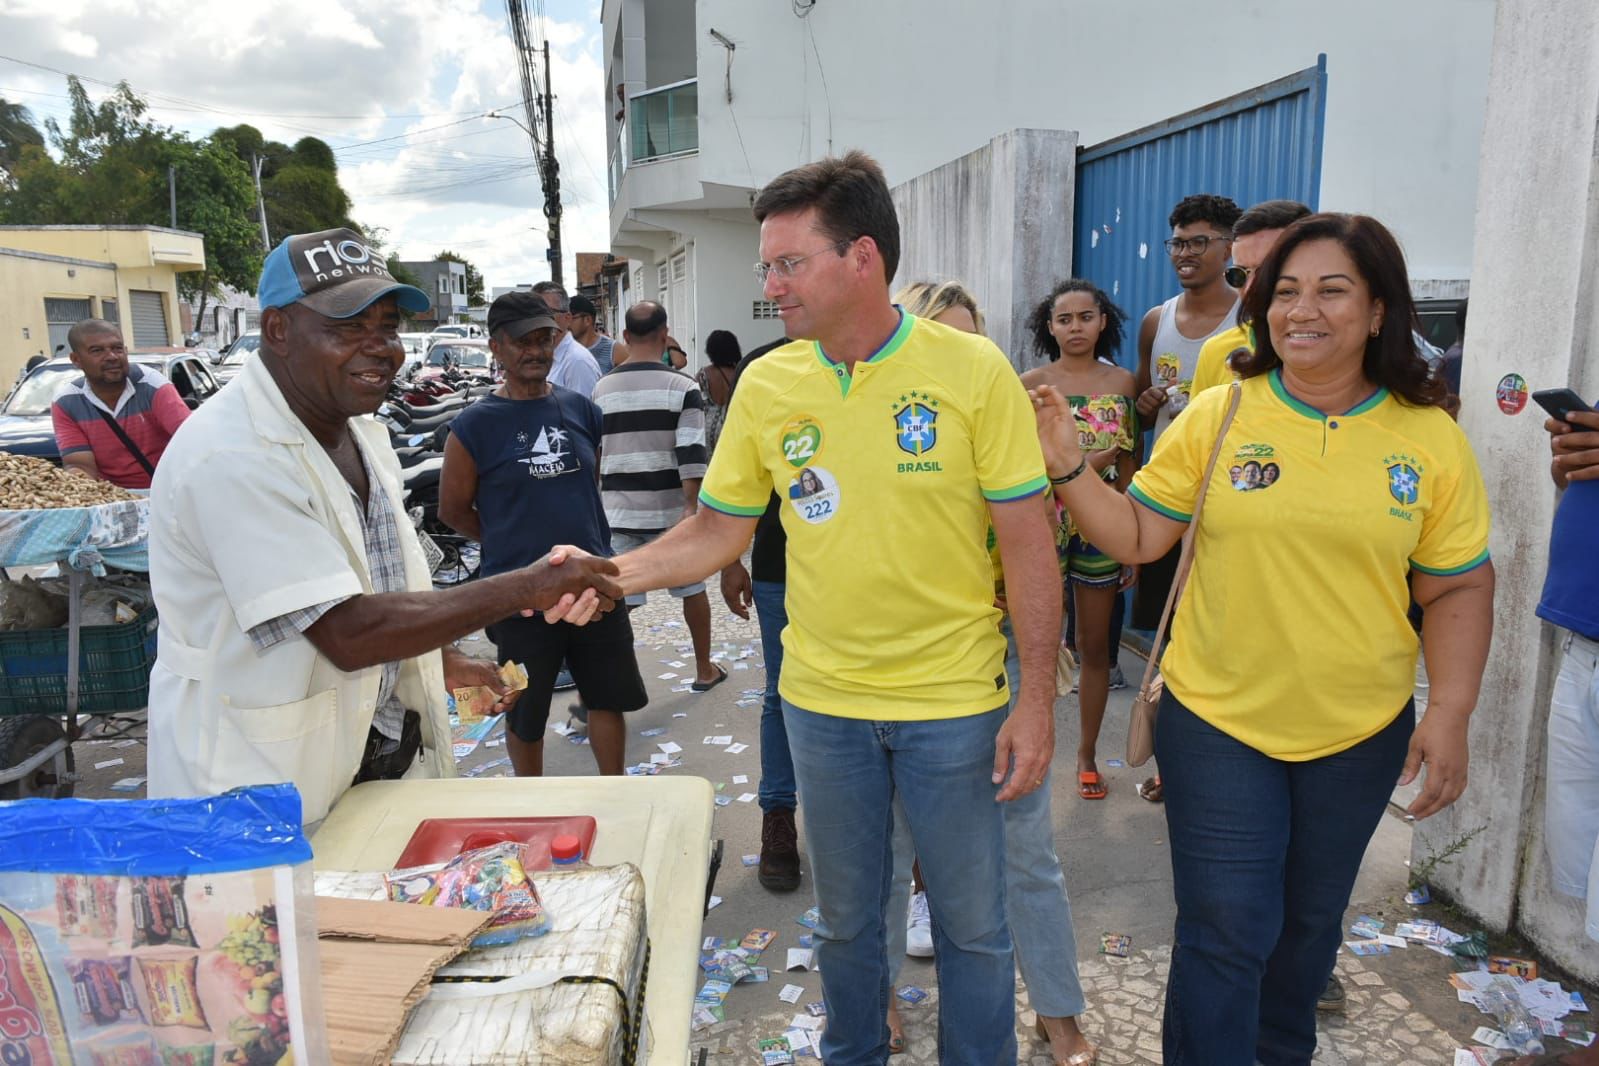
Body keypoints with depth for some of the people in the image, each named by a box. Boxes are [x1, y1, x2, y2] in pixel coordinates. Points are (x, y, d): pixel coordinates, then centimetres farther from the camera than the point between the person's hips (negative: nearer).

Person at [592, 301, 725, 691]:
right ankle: (705, 670, 30)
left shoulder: (602, 389, 6)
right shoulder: (682, 387, -6)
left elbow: (594, 454, 13)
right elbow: (691, 454, -16)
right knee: (692, 588, 16)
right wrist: (691, 508, -16)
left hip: (619, 512, 3)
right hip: (669, 510, -2)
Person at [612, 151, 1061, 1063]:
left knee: (973, 922, 14)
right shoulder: (765, 384, -3)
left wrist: (1038, 698, -10)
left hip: (956, 702, -2)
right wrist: (611, 573, -13)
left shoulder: (972, 370, -12)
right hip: (823, 701, 3)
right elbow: (718, 533, 3)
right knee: (846, 916, 21)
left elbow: (1028, 542, -9)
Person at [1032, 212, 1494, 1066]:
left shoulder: (1431, 438, -4)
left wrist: (1450, 714, -8)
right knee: (1225, 933, 1)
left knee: (1309, 921, 22)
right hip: (1217, 718, -2)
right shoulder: (1217, 417, -7)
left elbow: (1459, 589, 1)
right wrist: (1066, 465, -18)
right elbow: (1135, 535, -4)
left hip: (1359, 734, 3)